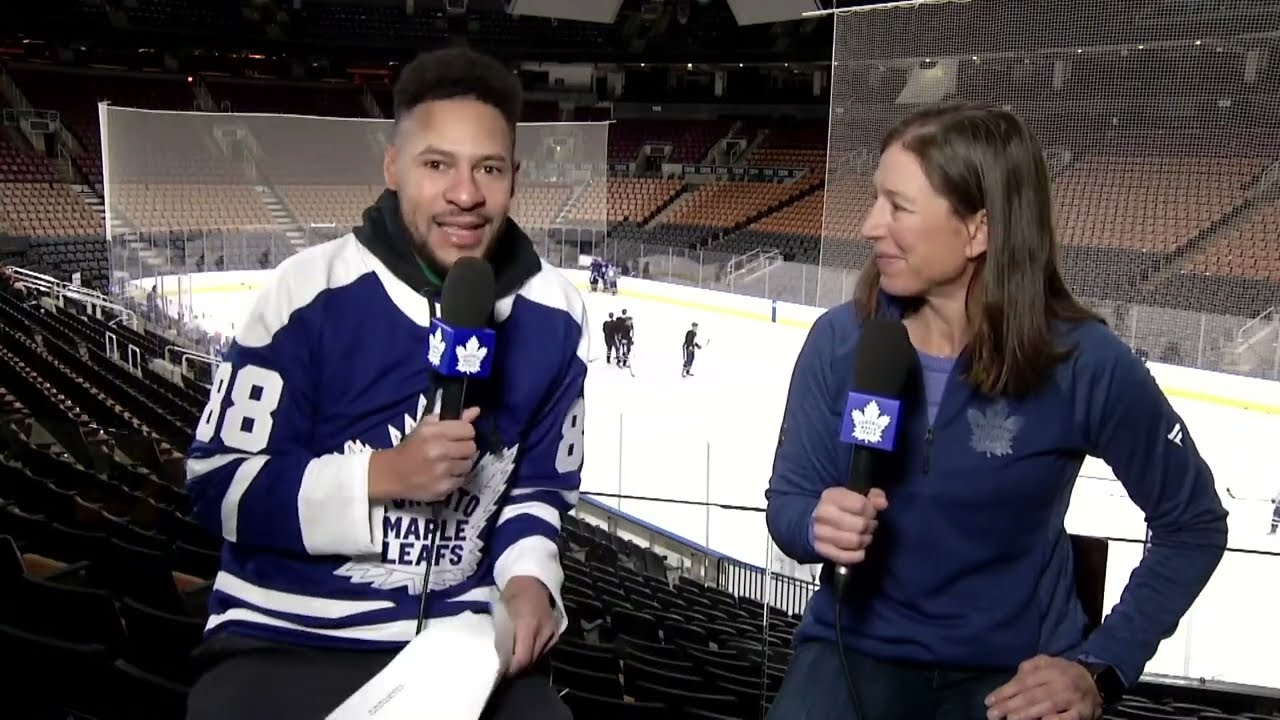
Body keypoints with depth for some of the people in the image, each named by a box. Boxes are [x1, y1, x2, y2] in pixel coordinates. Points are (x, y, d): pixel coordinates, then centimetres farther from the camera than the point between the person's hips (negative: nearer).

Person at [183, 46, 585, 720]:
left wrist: (529, 578, -10)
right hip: (286, 639, -2)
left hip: (458, 639, 3)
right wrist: (384, 474, -21)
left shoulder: (552, 315, -2)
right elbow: (219, 485, -10)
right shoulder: (310, 289, -13)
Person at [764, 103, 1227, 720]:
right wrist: (817, 525, -22)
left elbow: (1195, 523, -1)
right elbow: (788, 500, 0)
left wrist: (1099, 666, -8)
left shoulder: (1084, 363, -14)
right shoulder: (840, 339, -9)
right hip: (857, 647, 1)